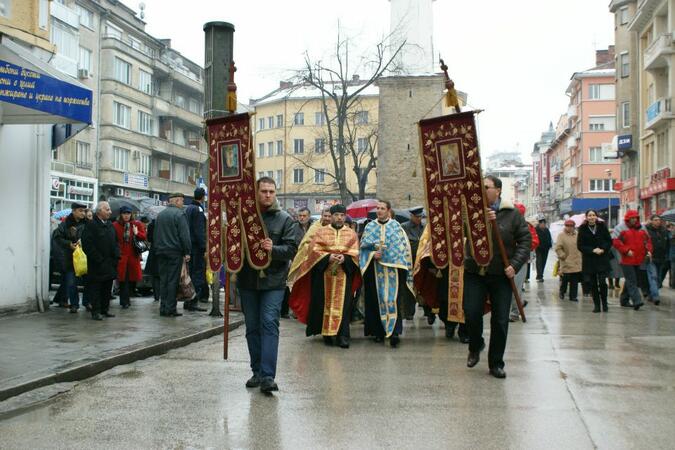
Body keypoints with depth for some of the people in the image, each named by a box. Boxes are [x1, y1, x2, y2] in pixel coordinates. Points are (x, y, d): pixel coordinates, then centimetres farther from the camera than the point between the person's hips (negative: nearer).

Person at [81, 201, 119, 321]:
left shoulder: (110, 225, 15)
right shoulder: (91, 225, -9)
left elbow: (116, 242, 21)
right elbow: (87, 245, -15)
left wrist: (116, 256, 6)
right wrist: (99, 259, -17)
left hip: (110, 263, 7)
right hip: (97, 265, -7)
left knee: (107, 287, 12)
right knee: (96, 287, -2)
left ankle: (105, 309, 21)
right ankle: (96, 311, 2)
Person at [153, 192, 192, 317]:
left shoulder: (160, 214, 14)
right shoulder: (179, 214, -9)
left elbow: (155, 235, 18)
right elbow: (184, 235, -14)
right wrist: (187, 252, -11)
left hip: (161, 251, 6)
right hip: (175, 252, -6)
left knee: (163, 280, 10)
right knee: (173, 280, -4)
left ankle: (163, 308, 10)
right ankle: (170, 309, -5)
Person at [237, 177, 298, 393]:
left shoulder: (285, 219, 2)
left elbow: (291, 249, -5)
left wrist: (273, 249, -23)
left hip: (273, 281, -3)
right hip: (247, 280, 3)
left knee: (269, 324, -12)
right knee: (252, 326, 9)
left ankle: (267, 376, -14)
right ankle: (257, 371, 21)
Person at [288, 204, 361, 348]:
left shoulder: (351, 234, 10)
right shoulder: (321, 232, 8)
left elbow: (355, 253, 3)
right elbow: (314, 250, 0)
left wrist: (345, 258, -16)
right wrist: (328, 257, -16)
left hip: (344, 274, 0)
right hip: (323, 274, 0)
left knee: (342, 304, -4)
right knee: (324, 303, 1)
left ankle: (342, 335, -5)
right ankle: (326, 332, 11)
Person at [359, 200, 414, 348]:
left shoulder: (396, 226, 5)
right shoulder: (370, 227, 10)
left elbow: (404, 247, 4)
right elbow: (363, 246, 8)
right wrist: (373, 254, -11)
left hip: (393, 268, -2)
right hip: (375, 270, 2)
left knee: (393, 299, -9)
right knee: (376, 300, 3)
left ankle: (394, 332, -13)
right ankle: (379, 331, 12)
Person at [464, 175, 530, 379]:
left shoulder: (512, 214, 1)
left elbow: (525, 240, 0)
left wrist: (515, 264, -11)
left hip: (501, 274, 0)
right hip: (474, 272, 0)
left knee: (500, 320, 4)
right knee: (471, 314, -2)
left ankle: (496, 363, 18)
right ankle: (475, 347, 29)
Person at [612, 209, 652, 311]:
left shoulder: (642, 228, 14)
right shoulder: (621, 228, -4)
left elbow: (647, 240, 20)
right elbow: (615, 241, -10)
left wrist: (648, 250, 2)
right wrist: (626, 250, -18)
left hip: (638, 260, 6)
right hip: (627, 260, -6)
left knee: (630, 280, 13)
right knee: (632, 281, -12)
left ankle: (624, 300, 24)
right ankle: (637, 301, -18)